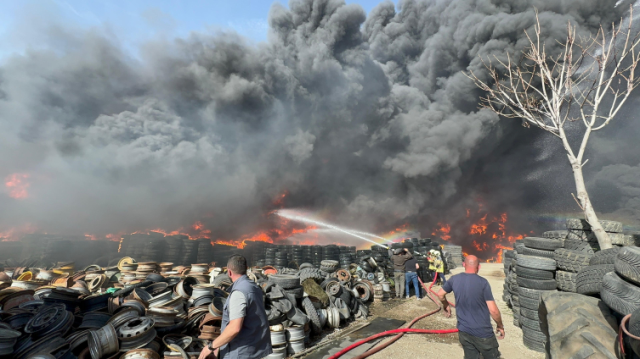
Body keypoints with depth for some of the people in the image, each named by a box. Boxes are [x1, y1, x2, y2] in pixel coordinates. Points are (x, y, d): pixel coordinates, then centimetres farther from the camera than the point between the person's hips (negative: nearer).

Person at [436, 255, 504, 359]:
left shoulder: (454, 279, -4)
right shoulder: (482, 282, -17)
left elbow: (440, 294, 9)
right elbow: (493, 310, -16)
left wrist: (446, 306, 28)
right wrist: (500, 326, 2)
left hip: (463, 331, 4)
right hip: (482, 332, -3)